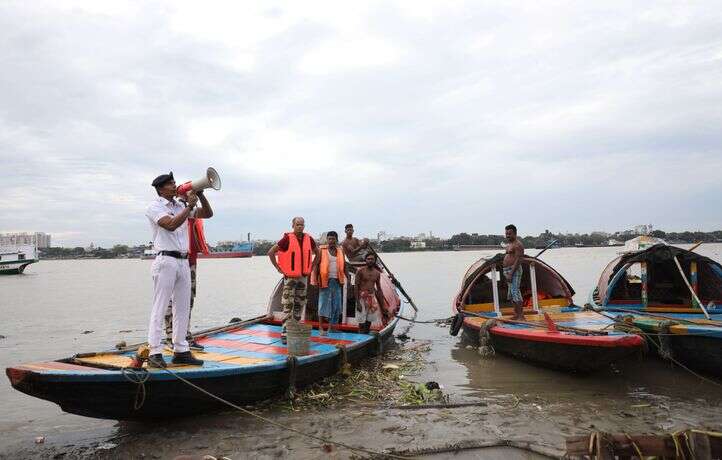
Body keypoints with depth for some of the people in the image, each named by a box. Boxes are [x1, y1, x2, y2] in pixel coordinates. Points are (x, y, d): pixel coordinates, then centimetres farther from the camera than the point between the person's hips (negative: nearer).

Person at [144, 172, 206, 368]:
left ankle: (180, 351, 15)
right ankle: (155, 353, 2)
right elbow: (171, 225, -18)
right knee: (160, 308, -3)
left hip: (184, 262, 7)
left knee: (183, 308, 8)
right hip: (166, 261, -7)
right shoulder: (154, 207, -2)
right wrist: (190, 206, -11)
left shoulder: (181, 206, 17)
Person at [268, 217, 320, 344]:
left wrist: (312, 267, 11)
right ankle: (284, 333, -2)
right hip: (290, 277, -5)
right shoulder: (287, 239, -13)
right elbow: (271, 252, -11)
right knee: (288, 305, -7)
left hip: (303, 277, 5)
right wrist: (278, 268, -9)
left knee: (299, 304, 12)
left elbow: (317, 253, 19)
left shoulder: (308, 239, 1)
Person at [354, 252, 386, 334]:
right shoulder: (361, 271, -6)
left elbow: (379, 289, 14)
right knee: (362, 322, -4)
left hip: (372, 297, 5)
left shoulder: (377, 273, 9)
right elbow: (356, 287, -8)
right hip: (362, 297, -5)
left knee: (369, 321, 8)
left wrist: (382, 304, 11)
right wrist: (357, 302, -15)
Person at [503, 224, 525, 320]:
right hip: (508, 270, 11)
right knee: (511, 293, 13)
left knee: (515, 292, -14)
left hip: (514, 270, -11)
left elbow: (517, 260, -19)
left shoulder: (517, 244, -12)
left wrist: (511, 273, -23)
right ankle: (516, 314, 19)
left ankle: (521, 315, -12)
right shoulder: (509, 245, 20)